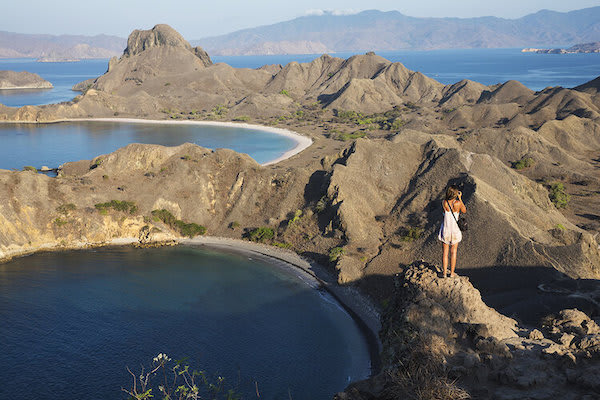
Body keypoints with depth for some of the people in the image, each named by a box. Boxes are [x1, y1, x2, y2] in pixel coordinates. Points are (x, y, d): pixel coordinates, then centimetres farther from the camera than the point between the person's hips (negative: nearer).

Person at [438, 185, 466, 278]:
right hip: (455, 231, -1)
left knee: (445, 253, 11)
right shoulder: (458, 203, -18)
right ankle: (452, 273, 19)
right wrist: (460, 198, 2)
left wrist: (448, 196, 4)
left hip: (445, 231, 1)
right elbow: (464, 211, 3)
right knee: (453, 252, 12)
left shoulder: (444, 203, -14)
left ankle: (444, 273, 14)